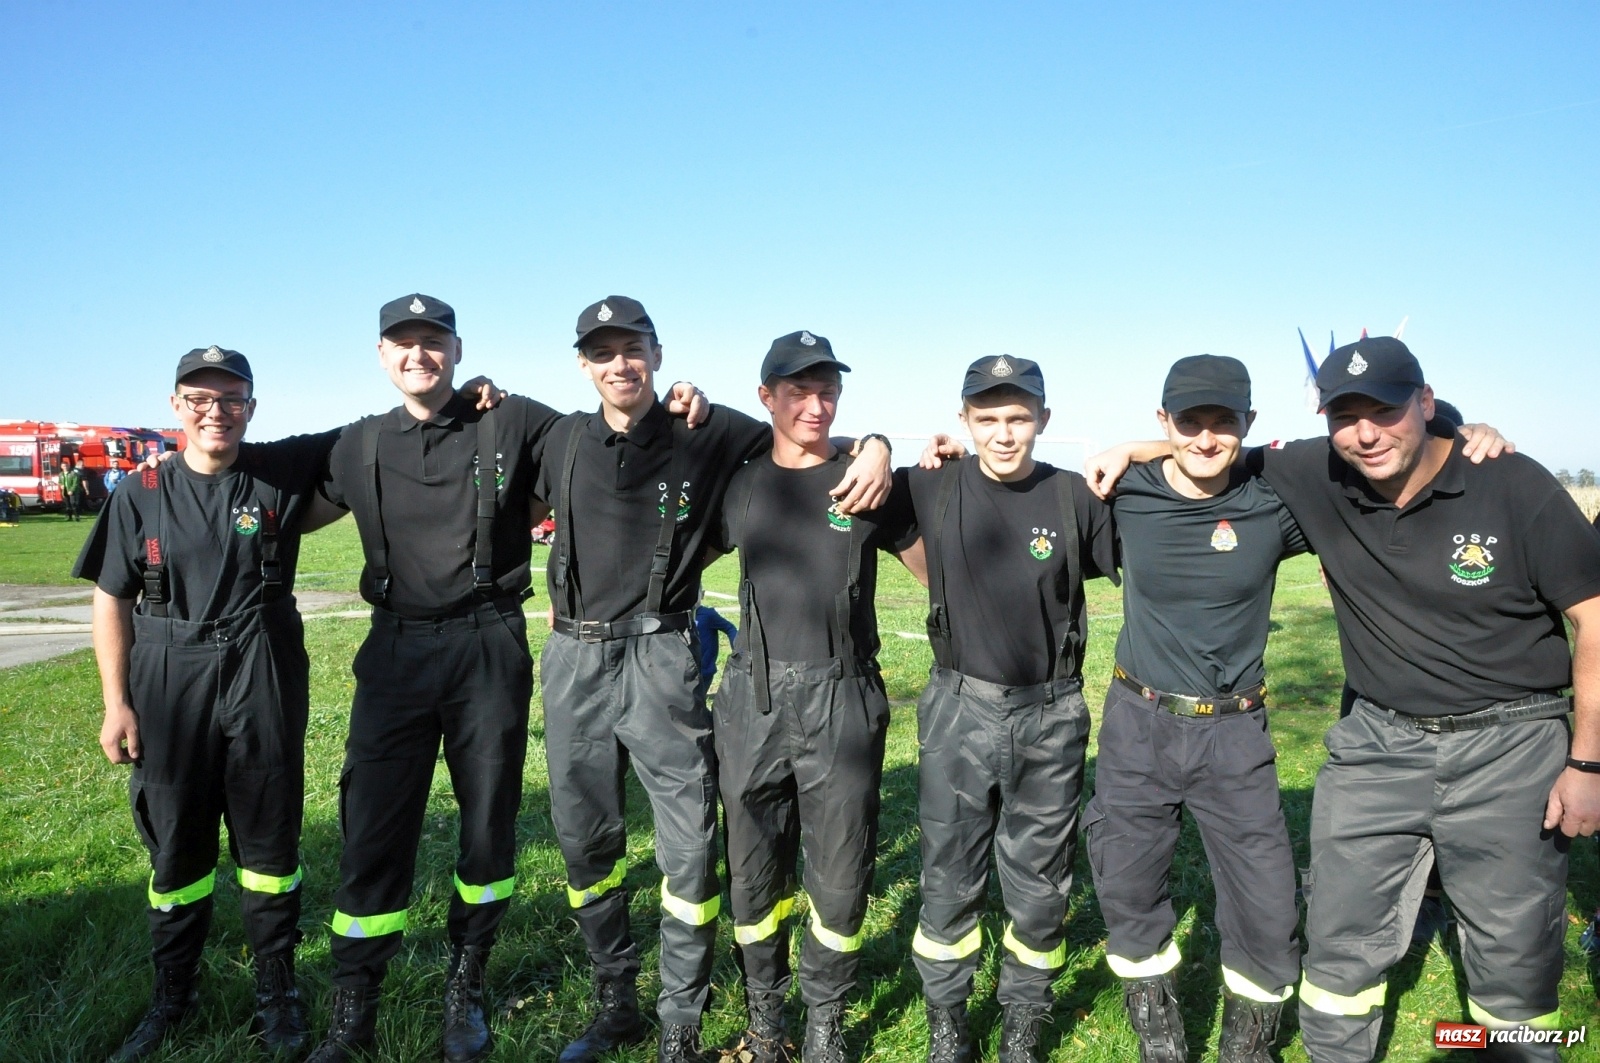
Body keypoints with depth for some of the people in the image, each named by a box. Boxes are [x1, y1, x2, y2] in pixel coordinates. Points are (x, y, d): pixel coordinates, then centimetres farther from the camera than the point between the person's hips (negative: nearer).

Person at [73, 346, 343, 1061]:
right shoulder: (141, 495, 3)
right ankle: (171, 997, 31)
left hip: (264, 686, -1)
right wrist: (116, 703, 1)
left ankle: (276, 992, 25)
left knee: (269, 841, 8)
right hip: (168, 688, 1)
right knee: (175, 845, 12)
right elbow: (112, 602, 6)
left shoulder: (282, 472, 0)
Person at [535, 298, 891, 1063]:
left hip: (660, 660, -4)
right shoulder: (564, 440, 7)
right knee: (585, 843, 13)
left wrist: (874, 445, -15)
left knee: (688, 849, -1)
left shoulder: (709, 435, -4)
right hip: (573, 660, 4)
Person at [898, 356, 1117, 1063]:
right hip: (959, 711, 0)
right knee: (949, 882, 10)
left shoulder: (1076, 497, -5)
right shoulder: (934, 488, -4)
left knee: (1039, 889, 12)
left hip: (1051, 718, 0)